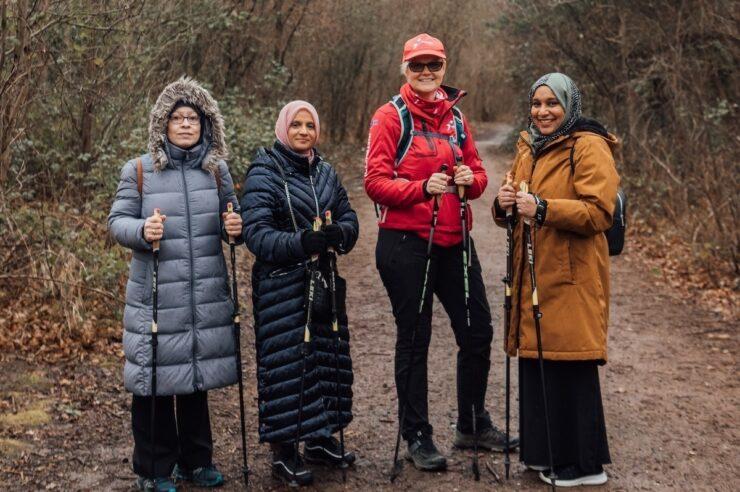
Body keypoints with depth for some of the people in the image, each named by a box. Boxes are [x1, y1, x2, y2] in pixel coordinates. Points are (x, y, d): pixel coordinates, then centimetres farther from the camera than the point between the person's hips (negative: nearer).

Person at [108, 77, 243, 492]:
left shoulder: (217, 169, 7)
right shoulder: (139, 170, -2)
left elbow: (231, 220, 13)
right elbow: (117, 221, -1)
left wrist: (235, 227, -10)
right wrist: (142, 230, -22)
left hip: (207, 294, 3)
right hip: (157, 295, -3)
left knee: (198, 377, 14)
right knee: (156, 380, 1)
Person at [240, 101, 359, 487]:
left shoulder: (325, 172, 12)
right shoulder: (264, 172, -7)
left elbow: (349, 217, 9)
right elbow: (255, 231, -16)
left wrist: (338, 233, -14)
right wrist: (299, 243, -30)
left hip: (324, 282, 6)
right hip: (281, 285, -6)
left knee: (327, 357, 12)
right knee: (286, 363, -3)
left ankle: (320, 439, 28)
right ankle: (283, 451, 10)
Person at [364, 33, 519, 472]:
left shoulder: (456, 118, 12)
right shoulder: (391, 117, -4)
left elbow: (478, 174, 16)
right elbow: (376, 181, -11)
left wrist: (471, 180, -7)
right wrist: (423, 188, -25)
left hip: (454, 242, 6)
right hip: (406, 243, -5)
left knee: (478, 331, 10)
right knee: (414, 340, 4)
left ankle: (473, 424, 29)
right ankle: (417, 436, 17)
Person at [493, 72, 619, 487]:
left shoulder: (589, 147, -6)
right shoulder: (528, 148, 18)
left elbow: (599, 212, -16)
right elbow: (517, 214, 22)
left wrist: (543, 208, -26)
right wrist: (504, 204, -1)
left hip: (571, 277, -7)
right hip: (533, 274, 8)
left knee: (570, 369, -5)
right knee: (536, 364, 9)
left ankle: (584, 464, 8)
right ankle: (547, 453, 21)